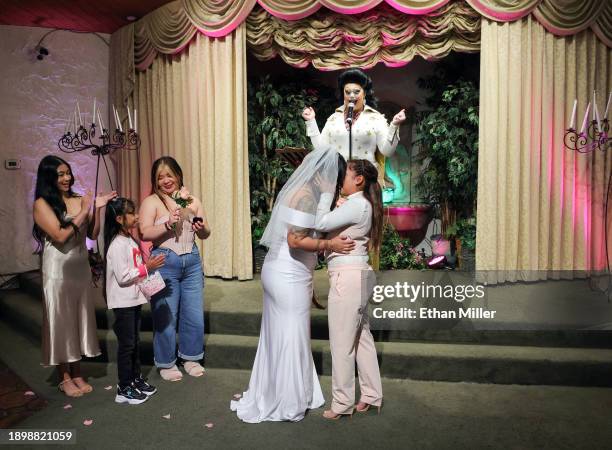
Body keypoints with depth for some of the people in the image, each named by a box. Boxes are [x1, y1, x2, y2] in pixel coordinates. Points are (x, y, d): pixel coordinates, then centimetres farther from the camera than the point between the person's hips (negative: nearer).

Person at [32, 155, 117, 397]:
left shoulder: (78, 200, 4)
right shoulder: (42, 204, -8)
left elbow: (93, 235, 4)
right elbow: (60, 236, -17)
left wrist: (97, 209, -8)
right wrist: (84, 212, -14)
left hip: (81, 269, 5)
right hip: (58, 272, -4)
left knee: (80, 321, 11)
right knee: (61, 322, 6)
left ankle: (77, 374, 26)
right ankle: (64, 378, 21)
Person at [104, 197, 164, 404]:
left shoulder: (130, 240, 10)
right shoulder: (117, 244, -19)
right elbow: (123, 277, -23)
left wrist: (149, 265, 2)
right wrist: (147, 268, -22)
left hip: (134, 299, 9)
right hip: (123, 301, -9)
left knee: (135, 341, 17)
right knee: (126, 344, 1)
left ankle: (136, 379, 31)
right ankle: (124, 389, 13)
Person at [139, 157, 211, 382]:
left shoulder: (192, 200, 9)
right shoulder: (151, 202, -3)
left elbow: (206, 234, 12)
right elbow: (144, 233, -15)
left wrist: (202, 228, -9)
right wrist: (167, 225, -27)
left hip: (192, 260, 4)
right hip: (165, 262, -3)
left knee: (194, 314, 10)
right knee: (166, 316, 5)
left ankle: (190, 357, 31)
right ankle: (166, 363, 26)